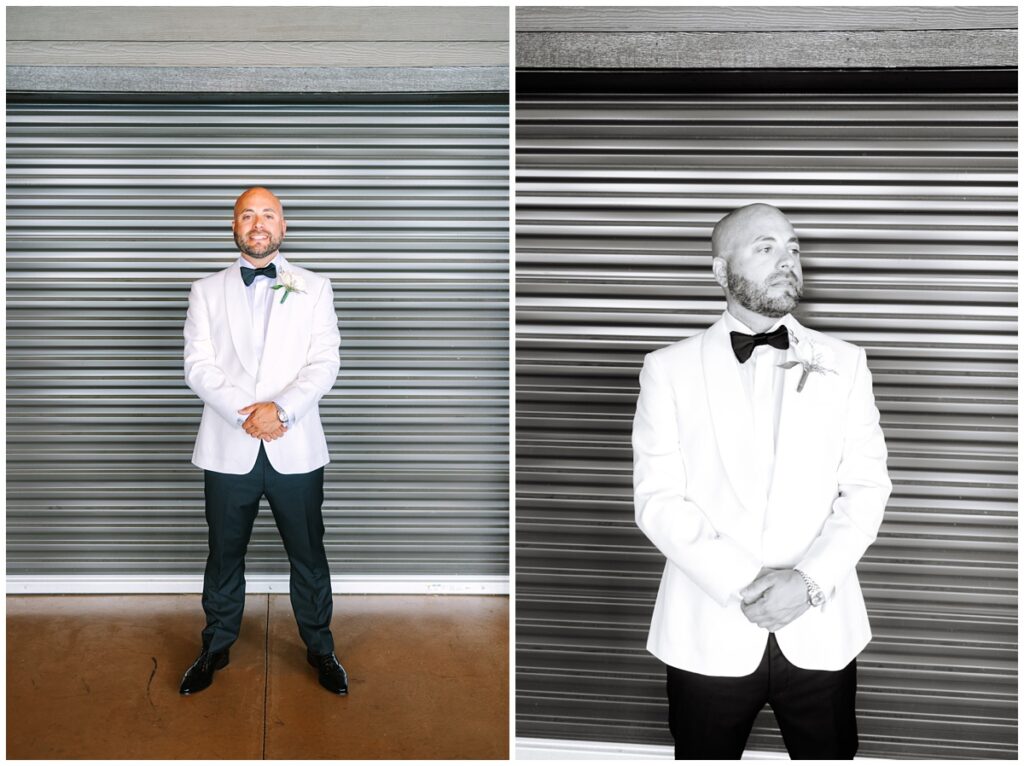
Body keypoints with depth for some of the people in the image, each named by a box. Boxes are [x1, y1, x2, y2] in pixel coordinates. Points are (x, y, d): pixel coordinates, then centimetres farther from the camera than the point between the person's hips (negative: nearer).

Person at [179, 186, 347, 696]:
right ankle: (216, 649, 34)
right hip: (228, 449, 1)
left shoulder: (314, 289, 5)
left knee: (308, 557, 10)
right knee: (224, 556, 14)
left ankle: (320, 649, 28)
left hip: (295, 448, 0)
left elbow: (324, 364, -4)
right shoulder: (206, 291, 7)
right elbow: (198, 366, -2)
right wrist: (244, 411, -17)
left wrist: (280, 409, -19)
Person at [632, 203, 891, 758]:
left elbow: (867, 487, 1)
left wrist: (810, 580, -13)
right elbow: (656, 499, -6)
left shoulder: (845, 363, 6)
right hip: (707, 632, -1)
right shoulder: (669, 368, -1)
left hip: (821, 632, 2)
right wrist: (742, 586, -16)